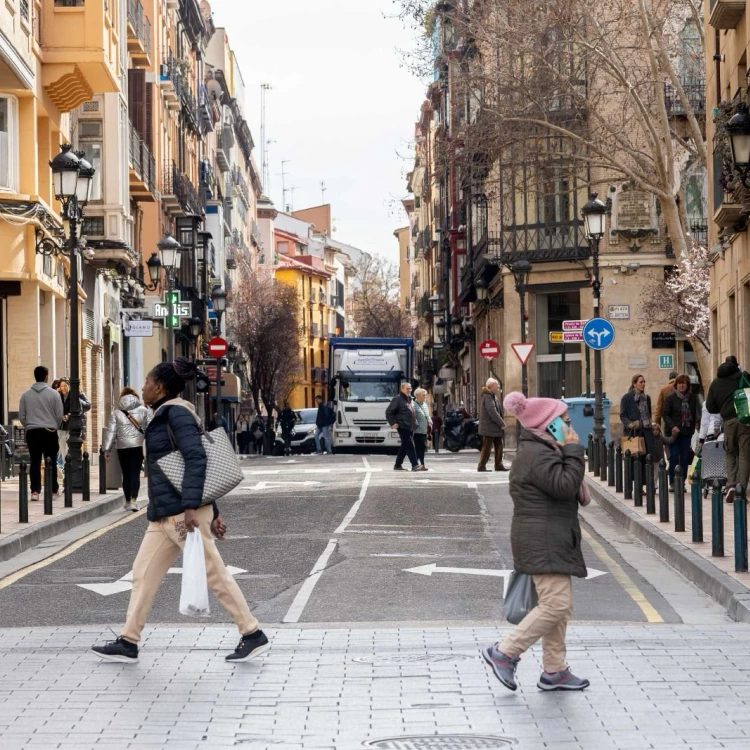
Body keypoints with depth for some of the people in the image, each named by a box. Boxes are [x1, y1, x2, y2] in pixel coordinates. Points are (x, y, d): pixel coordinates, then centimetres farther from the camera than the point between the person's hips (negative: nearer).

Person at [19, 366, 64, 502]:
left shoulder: (26, 395, 2)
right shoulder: (53, 394, -5)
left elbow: (22, 416, 4)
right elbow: (59, 415, -2)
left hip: (32, 432, 2)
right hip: (49, 432, -2)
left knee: (35, 462, 5)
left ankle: (35, 491, 1)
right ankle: (53, 491, 7)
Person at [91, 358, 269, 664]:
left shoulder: (177, 413, -10)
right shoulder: (166, 416, 19)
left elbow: (196, 459, -21)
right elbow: (196, 463, 20)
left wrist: (191, 507, -28)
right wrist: (212, 513, 20)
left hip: (182, 512, -10)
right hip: (165, 514, 10)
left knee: (214, 574, -5)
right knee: (143, 572, 9)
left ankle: (253, 636, 2)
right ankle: (128, 644, 12)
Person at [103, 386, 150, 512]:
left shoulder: (116, 412, 3)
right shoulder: (143, 410, 2)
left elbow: (111, 431, 1)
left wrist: (107, 449, 4)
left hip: (122, 446, 1)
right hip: (137, 445, -1)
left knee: (126, 474, 11)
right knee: (135, 474, -2)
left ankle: (128, 501, 19)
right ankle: (133, 500, -15)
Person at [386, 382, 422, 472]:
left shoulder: (410, 400, 19)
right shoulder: (397, 399, -6)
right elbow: (389, 412, -8)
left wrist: (415, 422, 18)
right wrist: (393, 423, -13)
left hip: (410, 427, 8)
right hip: (403, 427, -8)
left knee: (404, 447, 10)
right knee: (410, 445, -12)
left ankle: (398, 465, 17)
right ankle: (415, 465, -15)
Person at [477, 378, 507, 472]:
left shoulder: (493, 396, 16)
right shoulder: (487, 397, -16)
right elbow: (492, 411, -23)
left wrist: (501, 421, 7)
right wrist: (501, 423, -18)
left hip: (496, 427, 10)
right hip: (489, 427, -10)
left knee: (499, 446, 9)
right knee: (487, 447, -5)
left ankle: (498, 465, 13)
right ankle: (481, 466, 0)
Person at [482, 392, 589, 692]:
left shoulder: (541, 450, 19)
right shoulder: (538, 454, -16)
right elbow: (565, 485, -23)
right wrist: (573, 451, -15)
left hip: (551, 541, 12)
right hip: (543, 541, -12)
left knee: (559, 606, 12)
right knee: (556, 604, -14)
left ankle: (554, 671, 16)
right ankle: (504, 653, -8)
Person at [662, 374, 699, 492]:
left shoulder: (693, 398, 6)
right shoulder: (670, 398, -3)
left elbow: (696, 413, 13)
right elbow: (665, 414, -5)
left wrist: (696, 423, -3)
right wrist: (672, 426, -16)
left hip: (687, 432, 3)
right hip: (673, 432, -3)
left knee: (685, 458, 3)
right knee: (674, 457, -5)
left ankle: (682, 482, 11)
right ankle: (672, 483, 2)